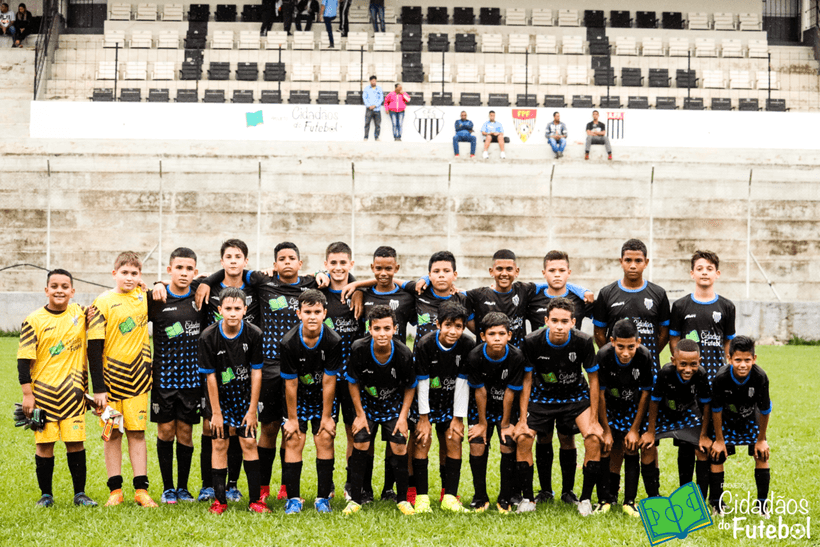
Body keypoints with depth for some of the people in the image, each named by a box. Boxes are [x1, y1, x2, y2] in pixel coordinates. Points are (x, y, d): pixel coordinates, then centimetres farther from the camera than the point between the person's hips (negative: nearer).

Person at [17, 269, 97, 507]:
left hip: (73, 391, 2)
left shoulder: (80, 313, 4)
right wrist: (27, 394, -7)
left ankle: (80, 494, 10)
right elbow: (24, 359, -4)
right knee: (44, 443, 2)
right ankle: (46, 495, 14)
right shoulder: (34, 320, -4)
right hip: (43, 391, -2)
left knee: (75, 441, 1)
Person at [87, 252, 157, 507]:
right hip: (111, 379, -3)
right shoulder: (103, 303, -6)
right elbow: (94, 348, -8)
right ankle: (115, 491, 11)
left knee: (137, 432, 3)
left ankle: (141, 489, 4)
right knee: (113, 434, 4)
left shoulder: (144, 296, 5)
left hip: (138, 378, 3)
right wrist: (98, 388, -12)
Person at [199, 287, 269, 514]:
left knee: (249, 443, -2)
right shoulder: (209, 337, -17)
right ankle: (219, 500, 6)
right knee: (220, 444, -2)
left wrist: (252, 409, -7)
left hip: (245, 396, 1)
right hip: (220, 397, -1)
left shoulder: (254, 334, -14)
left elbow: (256, 372, -8)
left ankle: (255, 499, 4)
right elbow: (210, 376, -12)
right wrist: (216, 412, -10)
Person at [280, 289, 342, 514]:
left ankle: (323, 497, 3)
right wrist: (292, 418, -9)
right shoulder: (288, 342, -22)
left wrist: (326, 416, -10)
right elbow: (290, 383, -14)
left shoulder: (334, 341, -22)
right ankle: (293, 498, -1)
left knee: (325, 440, -7)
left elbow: (329, 381, -15)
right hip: (297, 396, 0)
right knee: (294, 441, -8)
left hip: (323, 396, 0)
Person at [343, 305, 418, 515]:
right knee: (361, 444, -8)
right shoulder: (359, 349, -25)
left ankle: (403, 499, 10)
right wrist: (360, 415, -7)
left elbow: (410, 387, -7)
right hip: (367, 404, 0)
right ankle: (355, 499, 4)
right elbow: (353, 383, -8)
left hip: (394, 405, 0)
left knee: (399, 447, -7)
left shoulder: (404, 354, -26)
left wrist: (403, 416, -10)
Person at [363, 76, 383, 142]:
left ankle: (376, 137, 7)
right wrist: (369, 106, -9)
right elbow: (364, 98, 4)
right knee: (367, 123, -8)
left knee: (377, 124, -1)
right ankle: (366, 137, -5)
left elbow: (381, 98, 4)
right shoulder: (366, 89, 8)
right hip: (369, 109, -1)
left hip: (377, 109, 1)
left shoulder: (379, 89, 9)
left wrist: (374, 105, -7)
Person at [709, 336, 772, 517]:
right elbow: (716, 410, -18)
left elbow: (765, 411, -18)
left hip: (751, 417, 1)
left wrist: (761, 439, -8)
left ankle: (762, 503, 8)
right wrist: (719, 440, -10)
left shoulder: (760, 377, -34)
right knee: (717, 455, -5)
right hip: (726, 418, -1)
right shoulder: (721, 378, -35)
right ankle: (716, 503, 11)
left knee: (762, 455, -6)